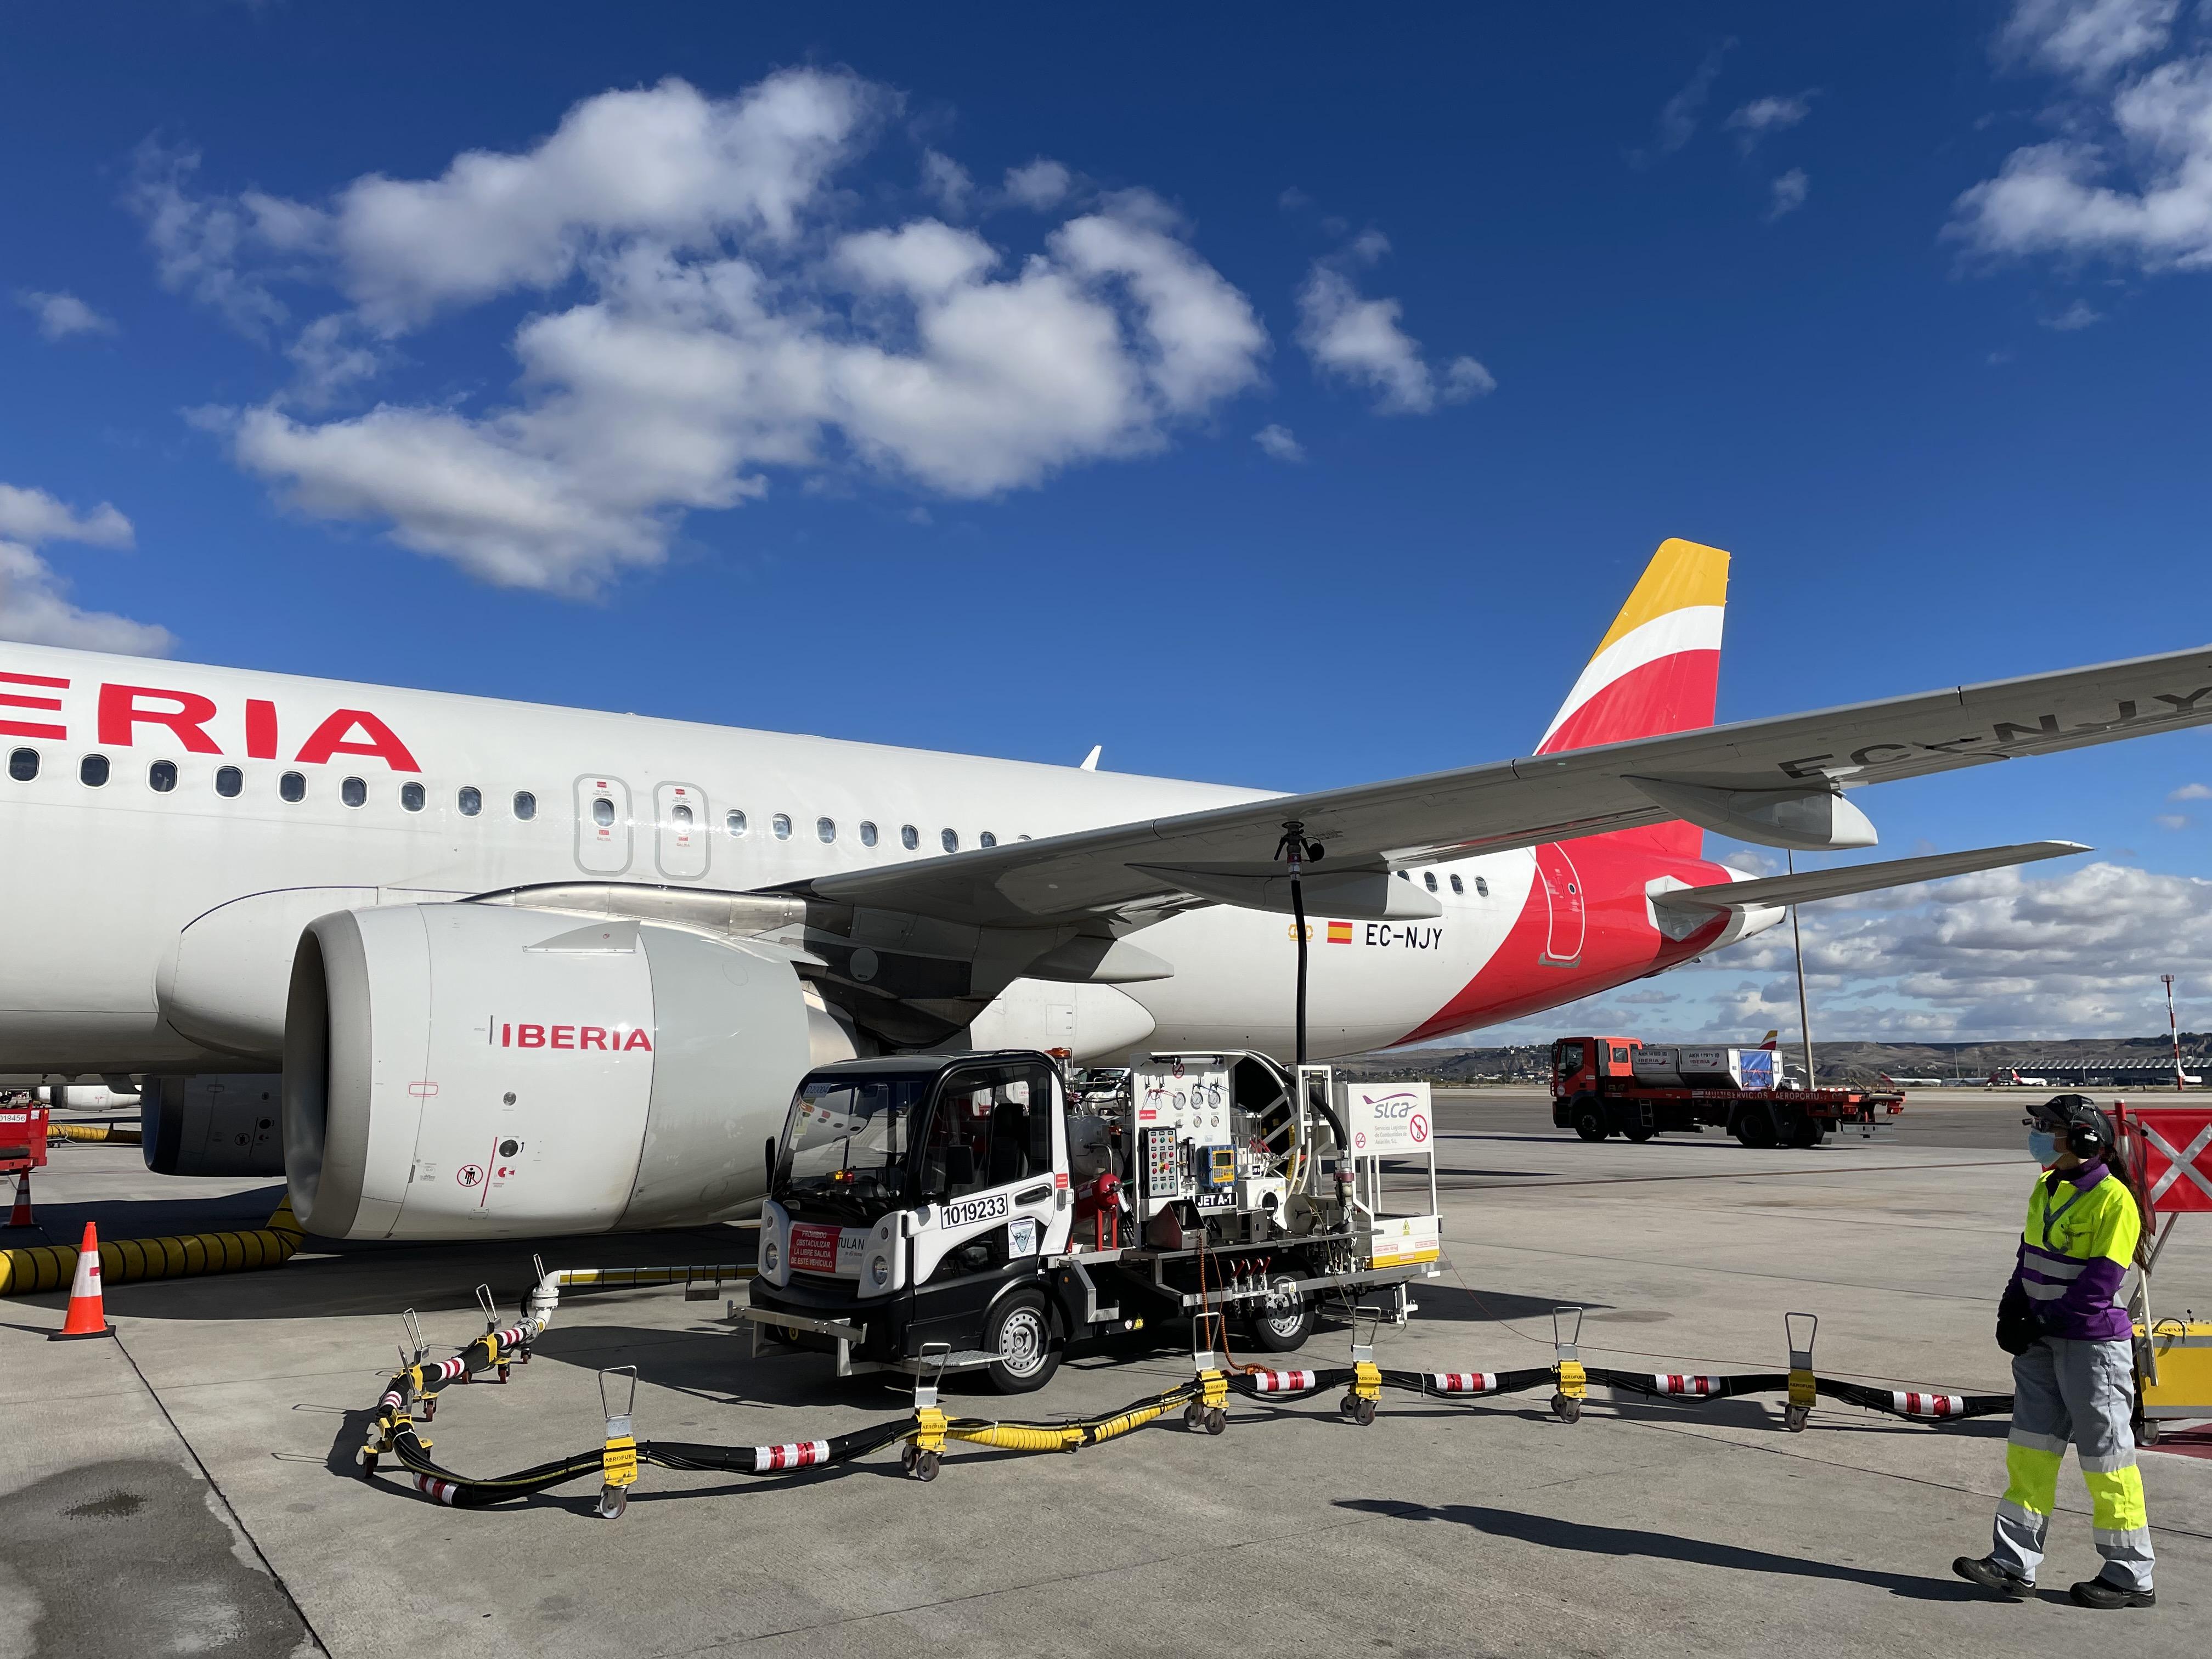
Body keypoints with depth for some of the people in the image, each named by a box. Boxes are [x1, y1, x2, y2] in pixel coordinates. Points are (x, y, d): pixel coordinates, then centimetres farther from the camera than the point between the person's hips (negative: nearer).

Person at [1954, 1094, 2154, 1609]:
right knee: (2028, 1450, 7)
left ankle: (2131, 1577, 17)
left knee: (2105, 1458, 3)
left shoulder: (2113, 1200, -16)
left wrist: (2040, 1324, -17)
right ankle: (2014, 1565, 11)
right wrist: (2011, 1311, 2)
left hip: (2093, 1344, -8)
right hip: (2043, 1341, 8)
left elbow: (2099, 1283, -19)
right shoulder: (2046, 1188, 10)